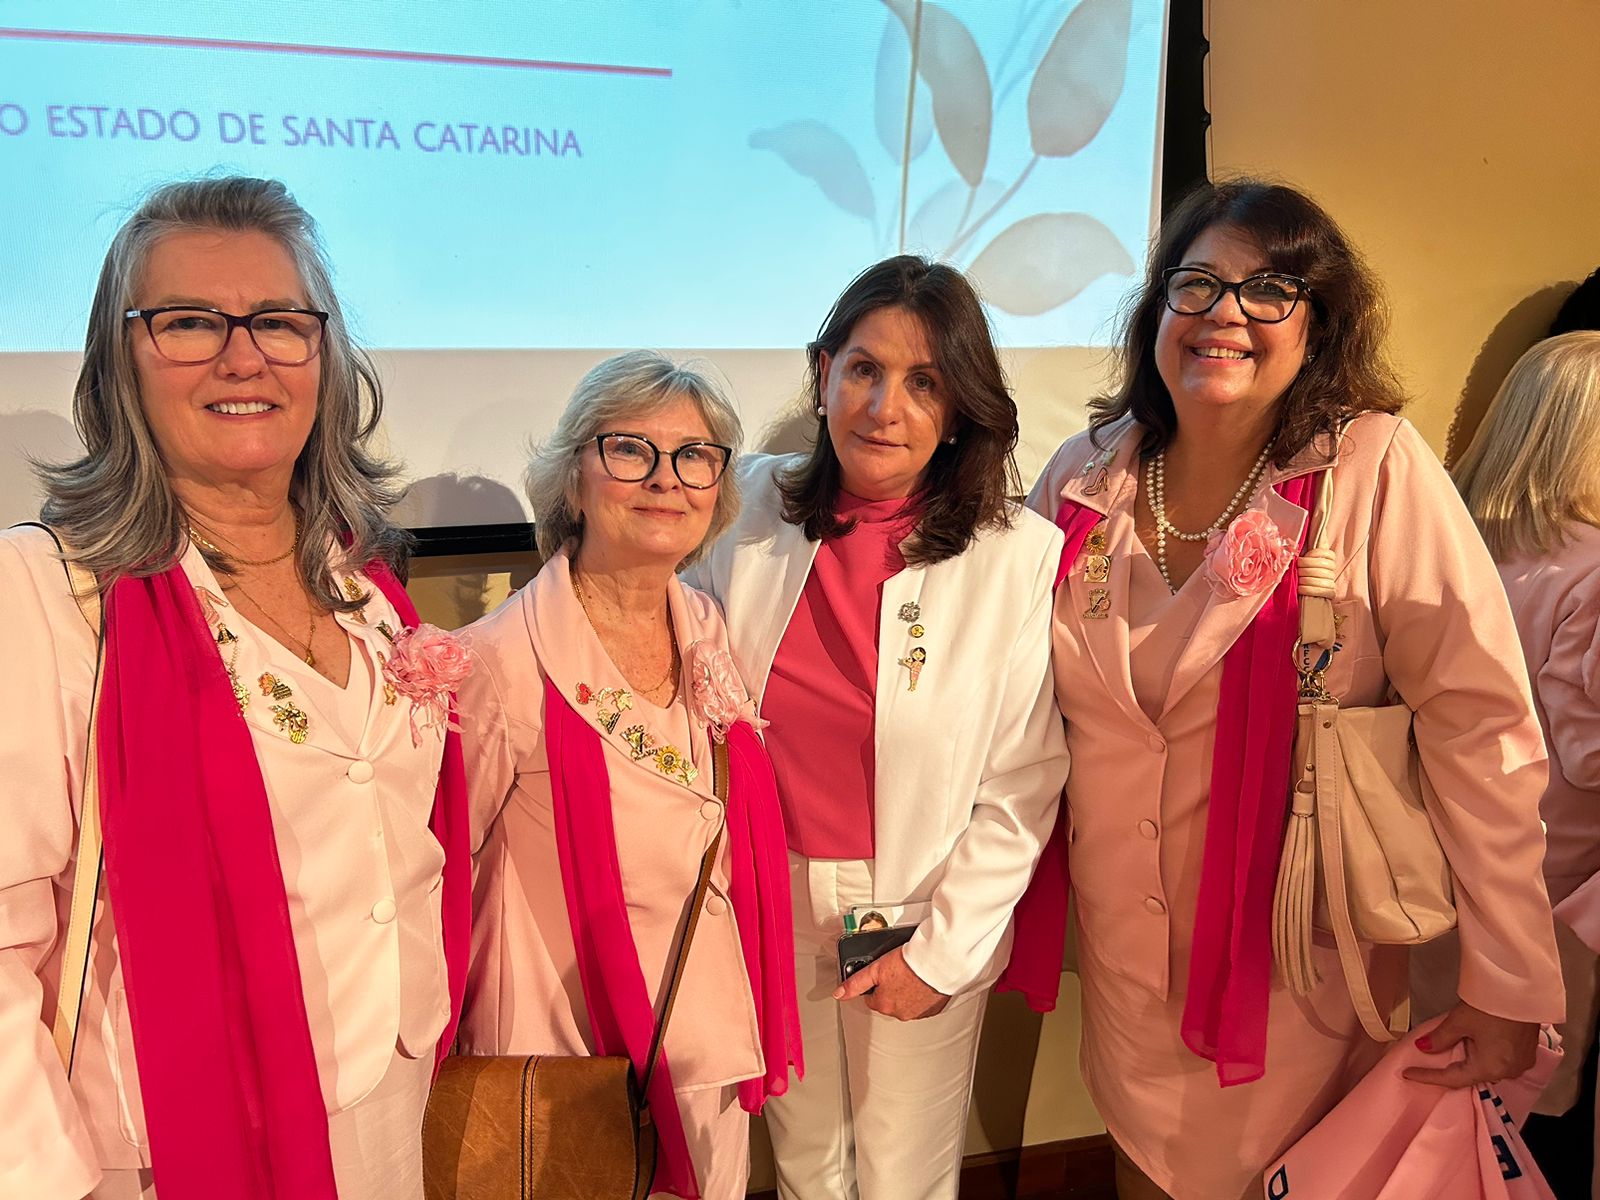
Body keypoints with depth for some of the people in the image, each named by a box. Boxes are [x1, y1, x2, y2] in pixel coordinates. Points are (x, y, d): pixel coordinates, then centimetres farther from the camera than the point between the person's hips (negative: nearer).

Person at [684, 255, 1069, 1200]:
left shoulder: (1021, 557, -15)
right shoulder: (755, 510, -7)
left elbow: (1021, 787, -11)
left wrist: (942, 952, -10)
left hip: (923, 919, -2)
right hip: (773, 903, 3)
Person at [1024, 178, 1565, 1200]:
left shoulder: (1374, 469, -16)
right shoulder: (1088, 474, -5)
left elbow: (1481, 719, -18)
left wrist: (1508, 987, -19)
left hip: (1300, 930, -3)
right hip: (1125, 923, 3)